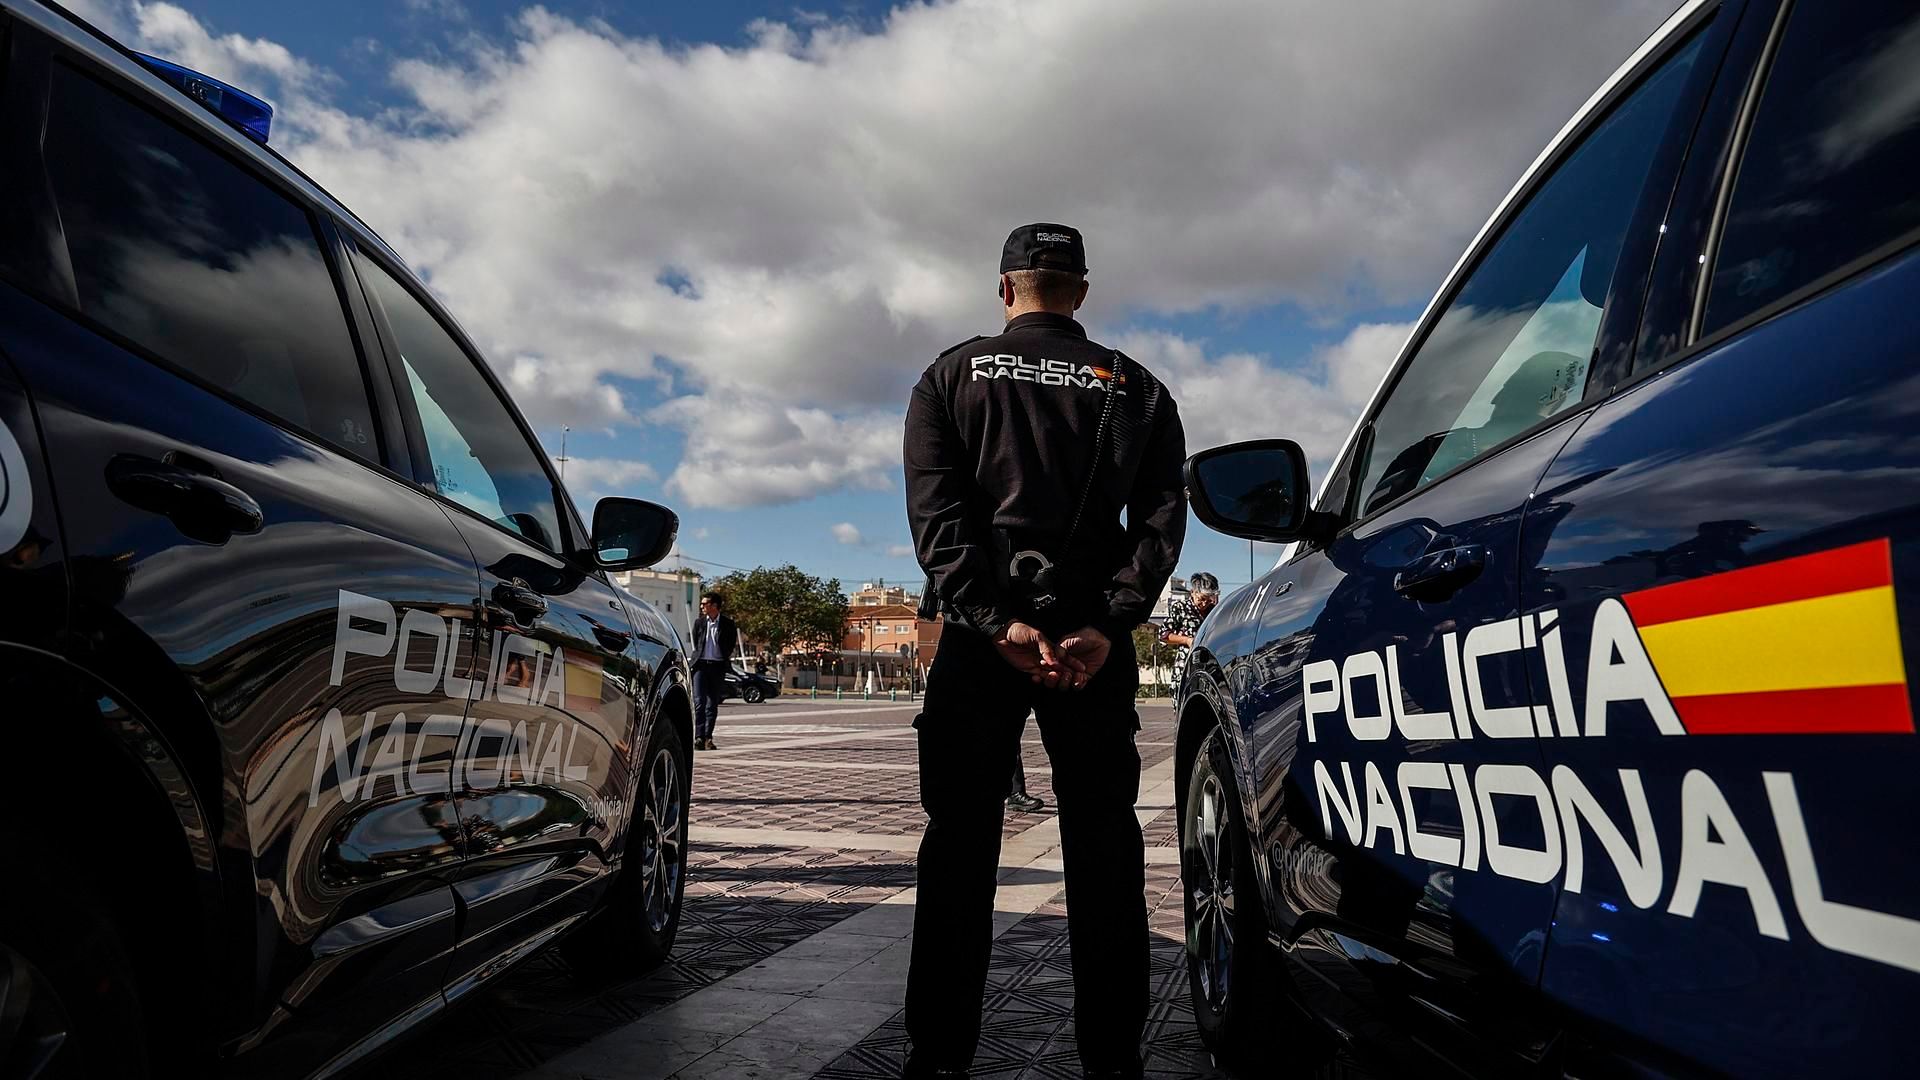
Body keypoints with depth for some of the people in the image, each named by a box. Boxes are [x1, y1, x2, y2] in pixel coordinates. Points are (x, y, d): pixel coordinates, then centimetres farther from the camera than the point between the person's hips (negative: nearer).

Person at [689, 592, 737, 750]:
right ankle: (699, 737, -9)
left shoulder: (727, 624, 3)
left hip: (718, 667, -1)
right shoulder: (699, 622, 9)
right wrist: (698, 658, 14)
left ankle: (708, 738, 9)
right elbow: (694, 643, 19)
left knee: (713, 705, 3)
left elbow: (732, 645, 10)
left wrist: (725, 658, 6)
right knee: (699, 703, -8)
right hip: (701, 665, 1)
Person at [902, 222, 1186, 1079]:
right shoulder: (1135, 389, 11)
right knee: (1103, 846, 8)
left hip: (980, 636, 0)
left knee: (960, 843, 6)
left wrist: (995, 621, -14)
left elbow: (935, 511, -7)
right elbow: (1161, 517, -4)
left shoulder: (952, 375, 8)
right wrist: (1106, 628, -12)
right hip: (1093, 638, 1)